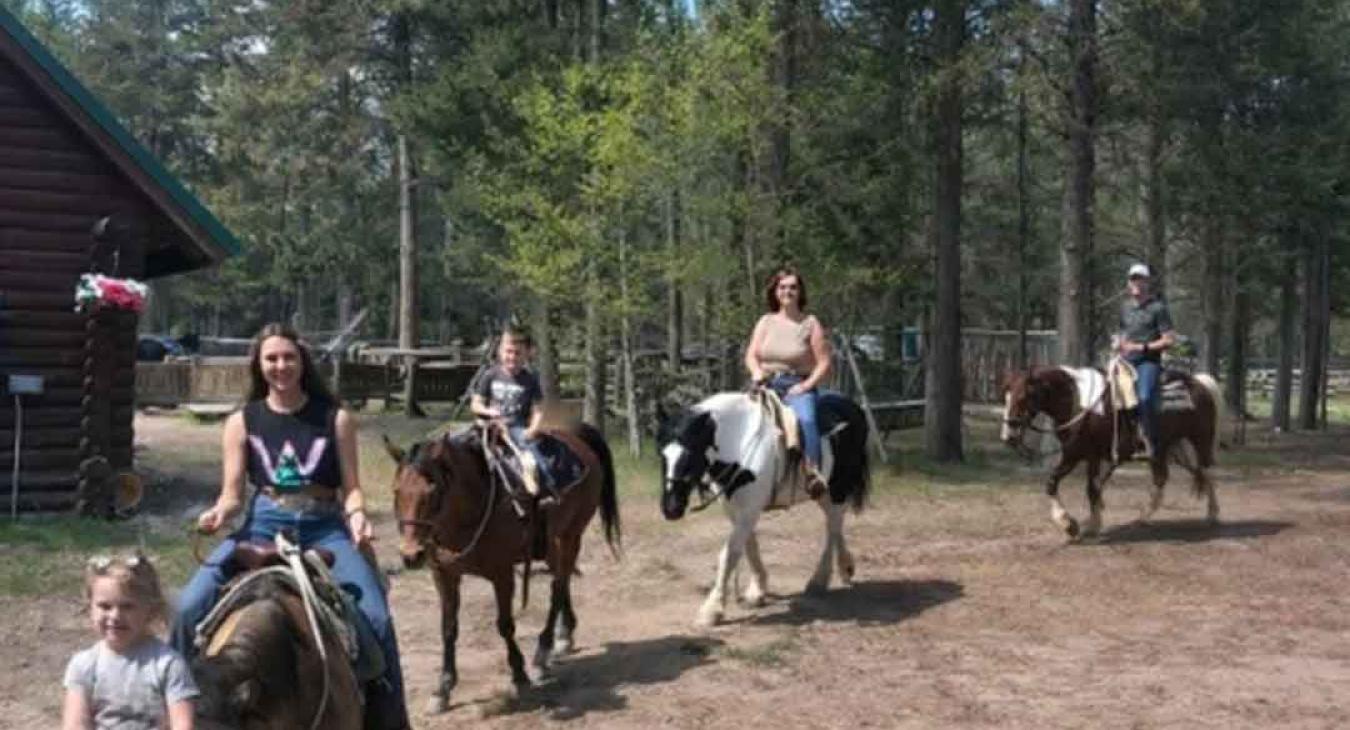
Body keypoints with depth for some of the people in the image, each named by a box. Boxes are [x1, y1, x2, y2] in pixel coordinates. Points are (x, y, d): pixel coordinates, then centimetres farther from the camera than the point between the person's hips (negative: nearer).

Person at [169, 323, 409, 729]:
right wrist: (219, 513, -17)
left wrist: (357, 515, -18)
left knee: (375, 617, -19)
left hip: (324, 528, -1)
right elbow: (233, 494, 5)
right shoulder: (242, 422, 6)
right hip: (263, 525, 1)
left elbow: (350, 487, 4)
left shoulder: (336, 419, 4)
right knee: (191, 605, -19)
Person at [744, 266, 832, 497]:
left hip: (798, 387, -4)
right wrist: (756, 371, -11)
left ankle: (813, 473, -37)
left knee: (806, 419, -34)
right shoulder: (765, 322, 14)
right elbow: (751, 355, 11)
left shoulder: (811, 324, 3)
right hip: (767, 385, 4)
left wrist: (806, 385, -13)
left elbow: (824, 364, 0)